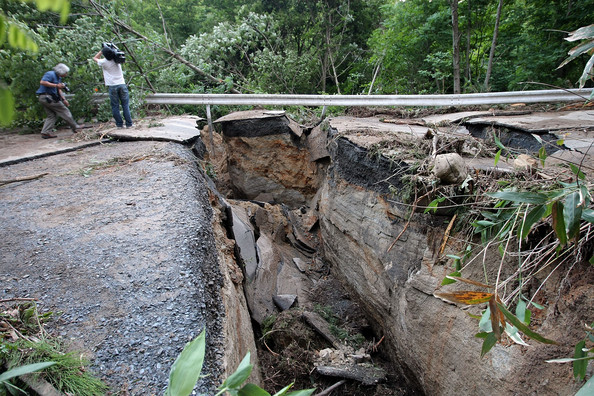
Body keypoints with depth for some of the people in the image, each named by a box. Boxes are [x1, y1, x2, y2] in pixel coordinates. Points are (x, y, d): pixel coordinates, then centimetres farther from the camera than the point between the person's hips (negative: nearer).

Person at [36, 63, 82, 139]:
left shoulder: (58, 77, 19)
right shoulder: (50, 74, -12)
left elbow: (58, 90, 22)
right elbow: (42, 82, -24)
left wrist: (64, 99, 13)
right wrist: (56, 85, -24)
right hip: (48, 97, -10)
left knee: (51, 115, 8)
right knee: (64, 111, -3)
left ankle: (45, 132, 4)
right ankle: (75, 127, 3)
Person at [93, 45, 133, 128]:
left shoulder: (104, 62, -5)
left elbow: (95, 58, 18)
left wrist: (101, 51, 13)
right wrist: (110, 50, 19)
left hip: (112, 86, -2)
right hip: (122, 84, 2)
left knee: (115, 106, 6)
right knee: (125, 105, 4)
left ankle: (119, 124, 6)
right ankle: (129, 124, 3)